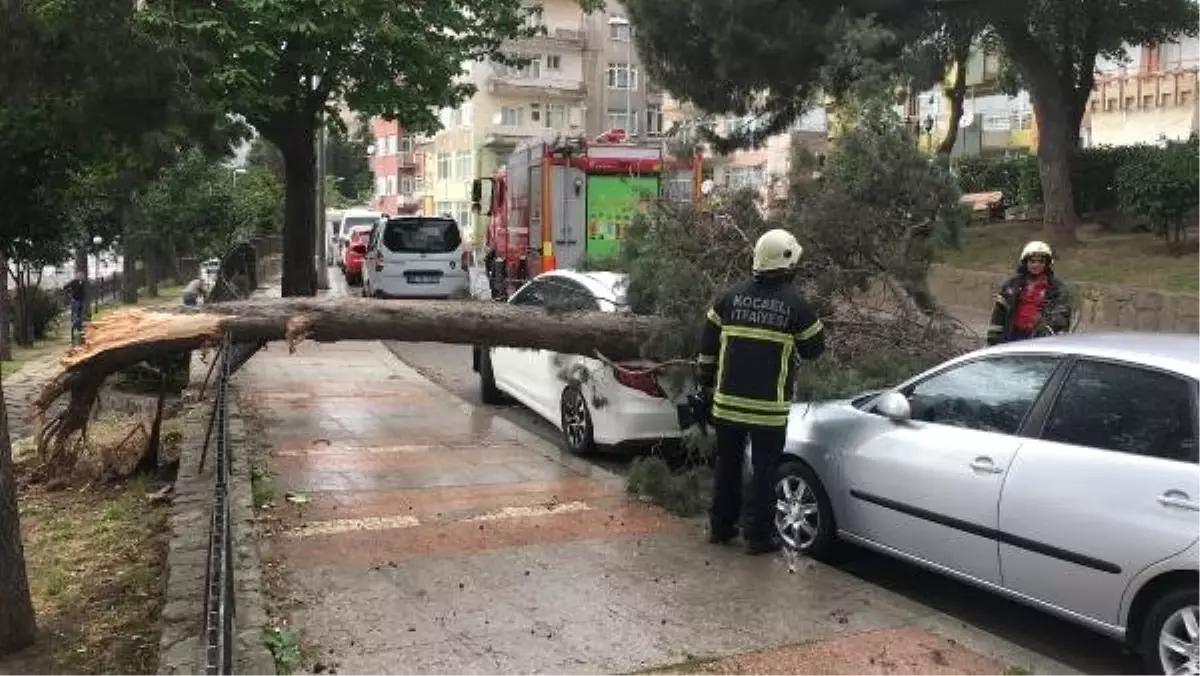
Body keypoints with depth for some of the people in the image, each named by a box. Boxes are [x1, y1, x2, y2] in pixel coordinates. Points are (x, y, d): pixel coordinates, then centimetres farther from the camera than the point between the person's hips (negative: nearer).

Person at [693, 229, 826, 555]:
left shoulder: (730, 297, 2)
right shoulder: (796, 304, -8)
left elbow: (707, 348, 6)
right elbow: (814, 348, 4)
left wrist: (705, 391, 13)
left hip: (728, 402, 3)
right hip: (770, 407, -3)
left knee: (727, 465, 17)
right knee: (764, 471, 8)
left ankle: (720, 528, 27)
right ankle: (758, 537, 13)